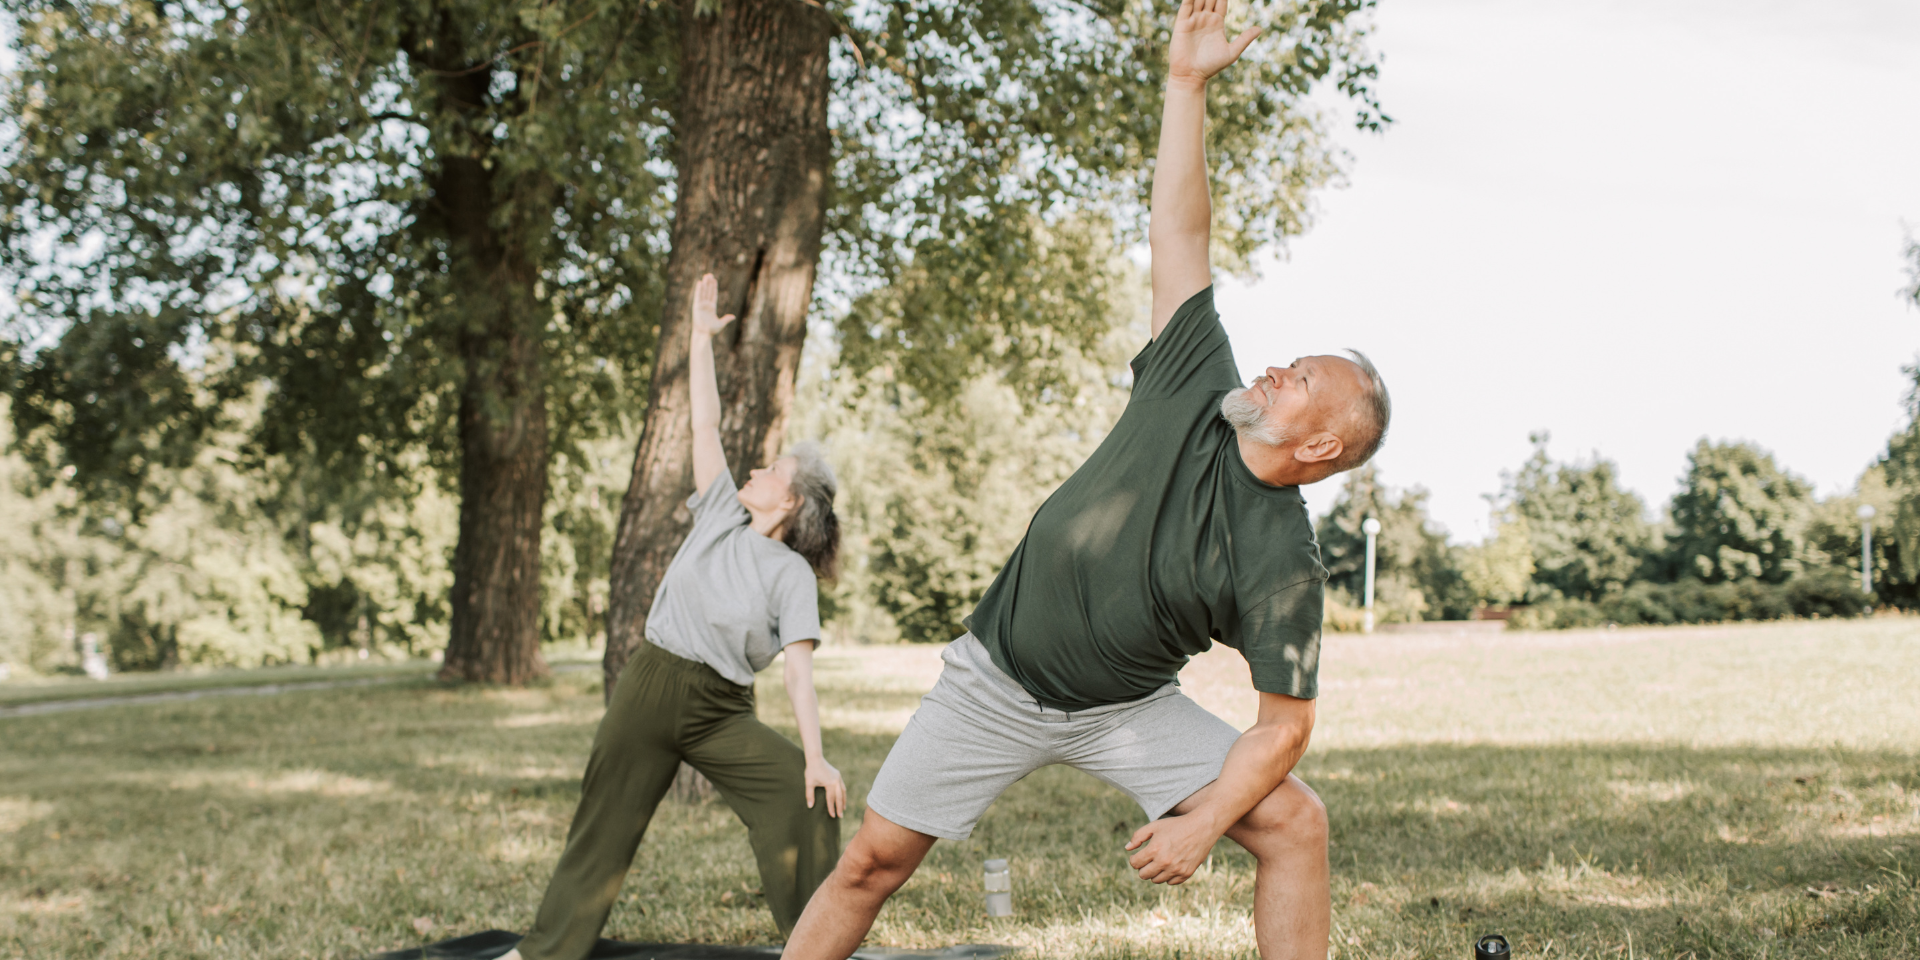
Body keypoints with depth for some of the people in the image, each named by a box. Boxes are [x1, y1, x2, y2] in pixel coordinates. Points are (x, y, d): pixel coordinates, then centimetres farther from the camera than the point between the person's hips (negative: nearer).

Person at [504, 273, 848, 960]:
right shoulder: (720, 514, 5)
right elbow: (705, 422, 5)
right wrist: (702, 337, 3)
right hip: (649, 688, 3)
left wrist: (815, 755, -21)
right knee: (604, 826, 8)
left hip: (723, 713, -2)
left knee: (807, 796, -19)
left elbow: (800, 667, -12)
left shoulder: (792, 574, -4)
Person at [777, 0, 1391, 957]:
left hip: (1126, 712, -2)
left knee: (1293, 822, -15)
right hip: (994, 683, 2)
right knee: (874, 858, 0)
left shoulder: (1283, 564, -20)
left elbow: (1284, 723, -14)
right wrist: (1186, 83, -14)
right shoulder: (1198, 393, -12)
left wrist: (1201, 824, -22)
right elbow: (1178, 236, -11)